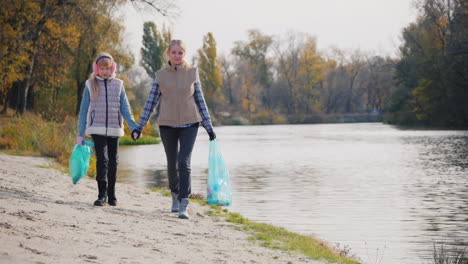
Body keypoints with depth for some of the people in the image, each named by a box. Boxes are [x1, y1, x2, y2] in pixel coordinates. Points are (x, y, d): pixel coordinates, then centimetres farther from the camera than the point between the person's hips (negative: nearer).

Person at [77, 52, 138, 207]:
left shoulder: (118, 85, 7)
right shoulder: (91, 85, 4)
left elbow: (125, 109, 7)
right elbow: (83, 110, 6)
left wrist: (134, 127, -6)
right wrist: (80, 134, 2)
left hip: (114, 129, 2)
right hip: (97, 129, -2)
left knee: (113, 162, 9)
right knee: (102, 159, -15)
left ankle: (111, 195, 20)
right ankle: (102, 195, -15)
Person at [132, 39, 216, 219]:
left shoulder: (192, 73, 2)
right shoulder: (161, 75, 1)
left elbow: (200, 101, 6)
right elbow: (151, 102, 3)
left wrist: (209, 126, 4)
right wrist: (139, 127, -1)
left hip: (189, 124, -1)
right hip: (167, 125, 1)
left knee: (184, 162, -13)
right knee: (172, 164, 11)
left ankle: (183, 206, -15)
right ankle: (175, 195, 36)